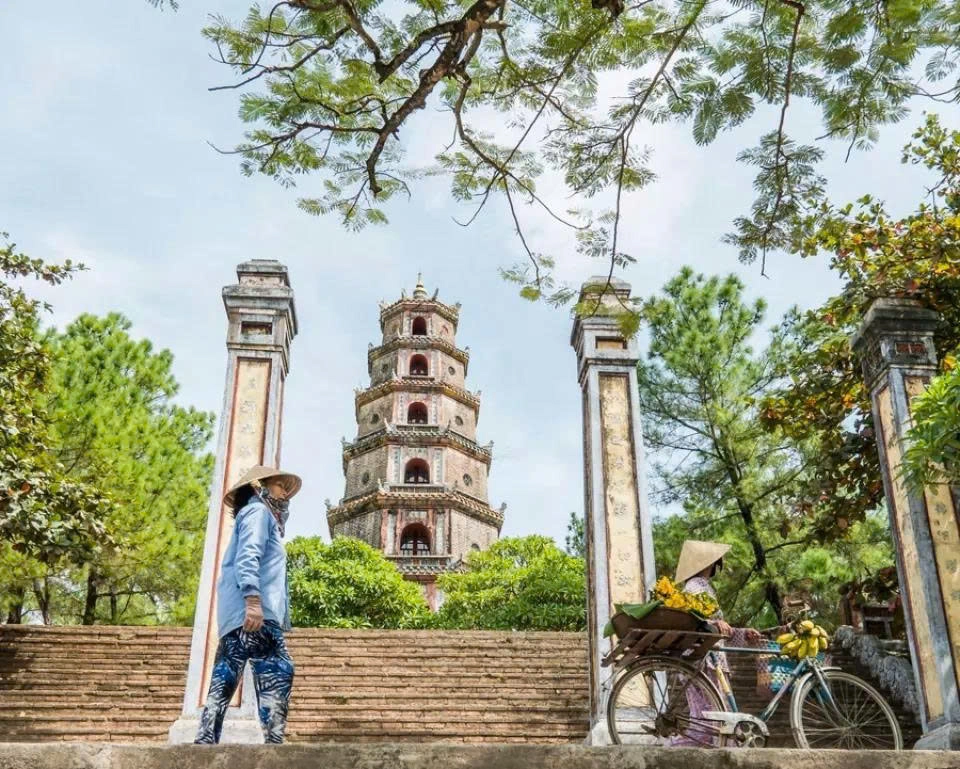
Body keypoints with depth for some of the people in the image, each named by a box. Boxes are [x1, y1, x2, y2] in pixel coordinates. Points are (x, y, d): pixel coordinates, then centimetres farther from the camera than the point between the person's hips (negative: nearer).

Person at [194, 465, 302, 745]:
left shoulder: (263, 516, 33)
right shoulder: (257, 510, 4)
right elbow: (248, 556, -13)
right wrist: (253, 598, -25)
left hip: (235, 616, 10)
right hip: (254, 611, -10)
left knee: (224, 681, 2)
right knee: (278, 672, -14)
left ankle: (205, 742, -2)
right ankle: (273, 742, -21)